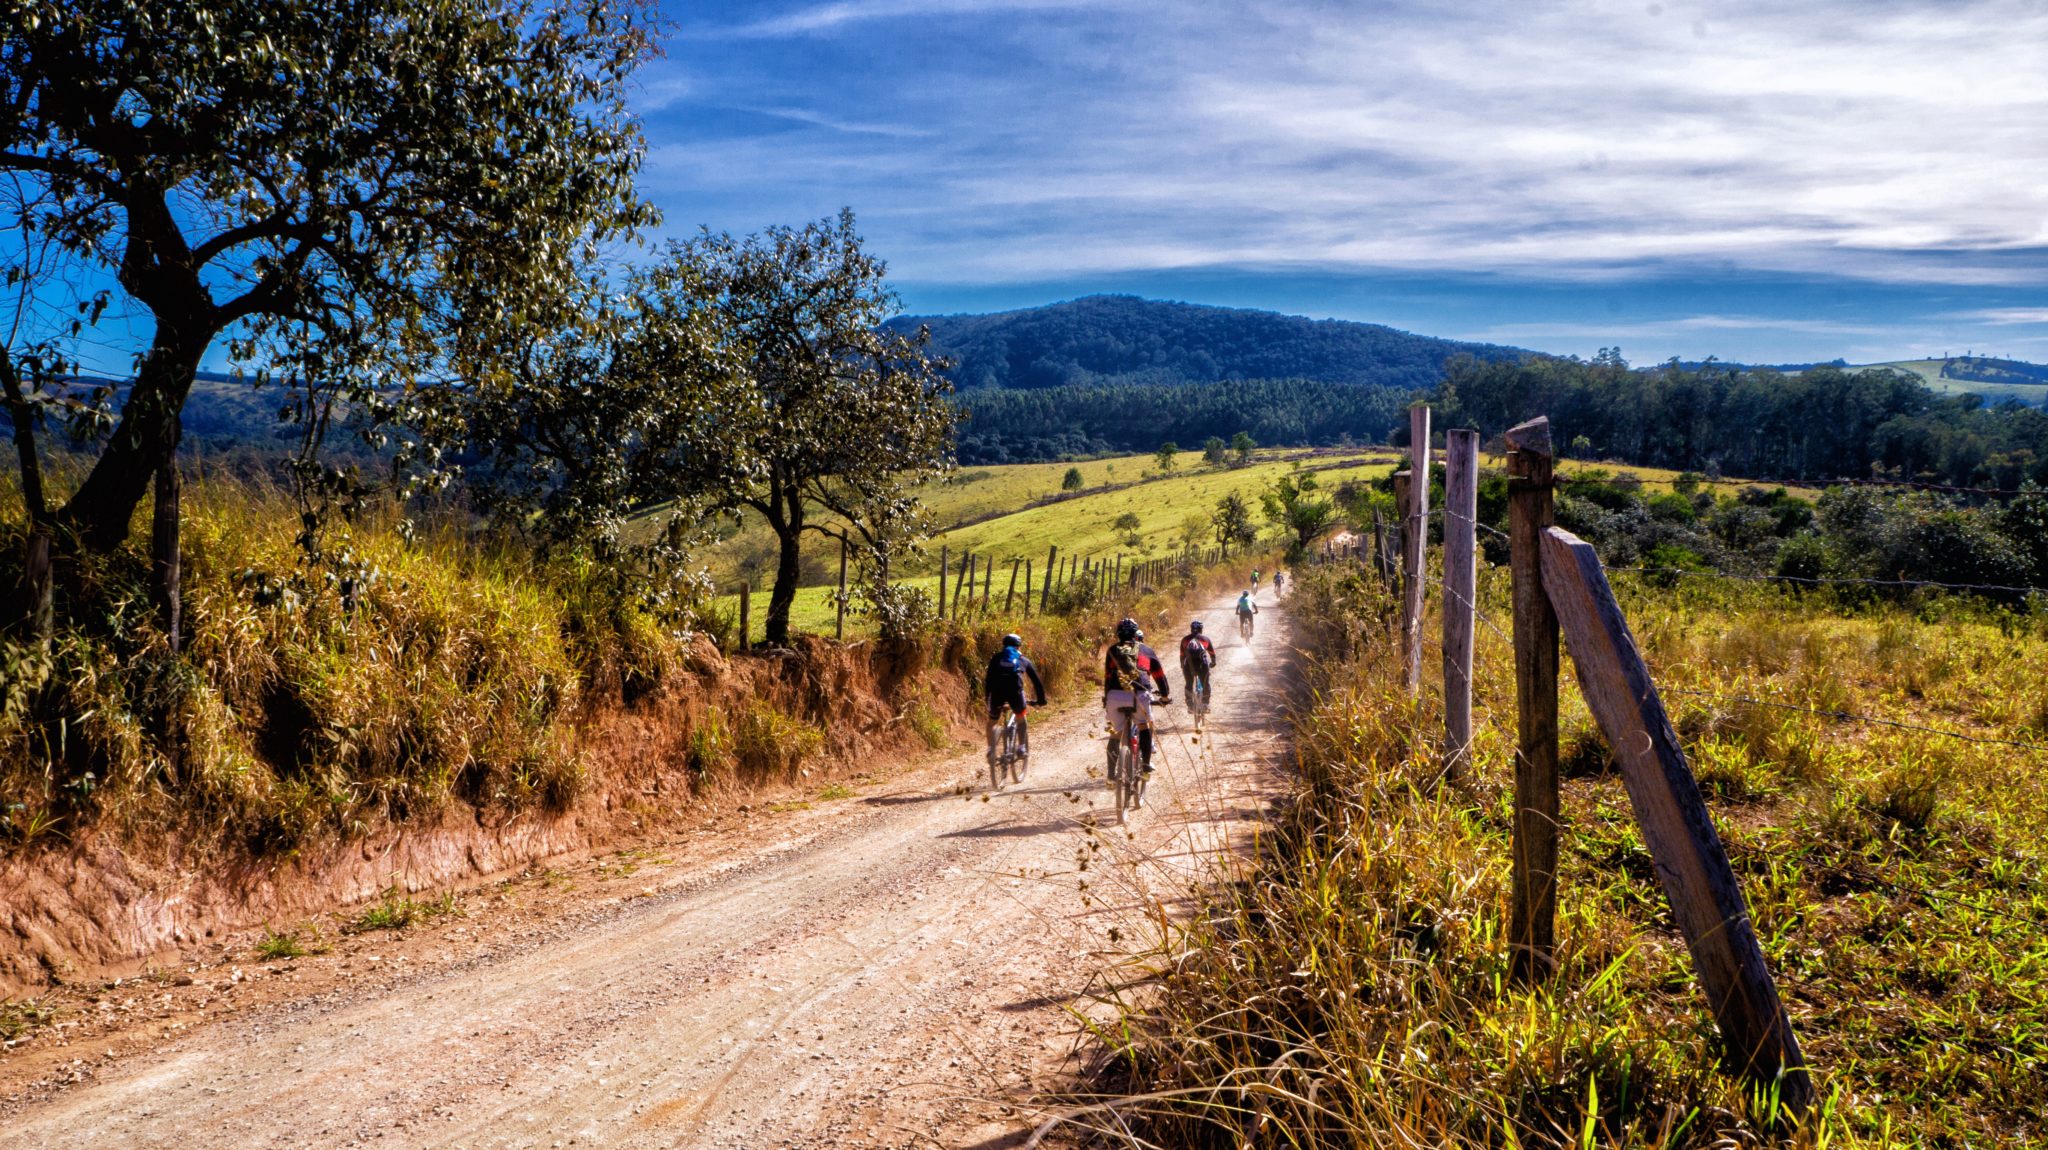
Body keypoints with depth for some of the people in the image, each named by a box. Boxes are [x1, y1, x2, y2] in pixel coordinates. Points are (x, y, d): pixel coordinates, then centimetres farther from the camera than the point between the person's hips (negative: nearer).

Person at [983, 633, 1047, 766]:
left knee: (992, 722, 21)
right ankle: (1022, 747, 15)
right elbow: (1037, 681, 32)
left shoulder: (996, 658, 30)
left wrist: (987, 700, 32)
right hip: (1015, 690, 0)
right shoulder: (1023, 660, 29)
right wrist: (1041, 700, 41)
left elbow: (988, 680, 26)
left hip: (997, 690, 1)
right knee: (1021, 719, 26)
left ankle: (991, 749, 4)